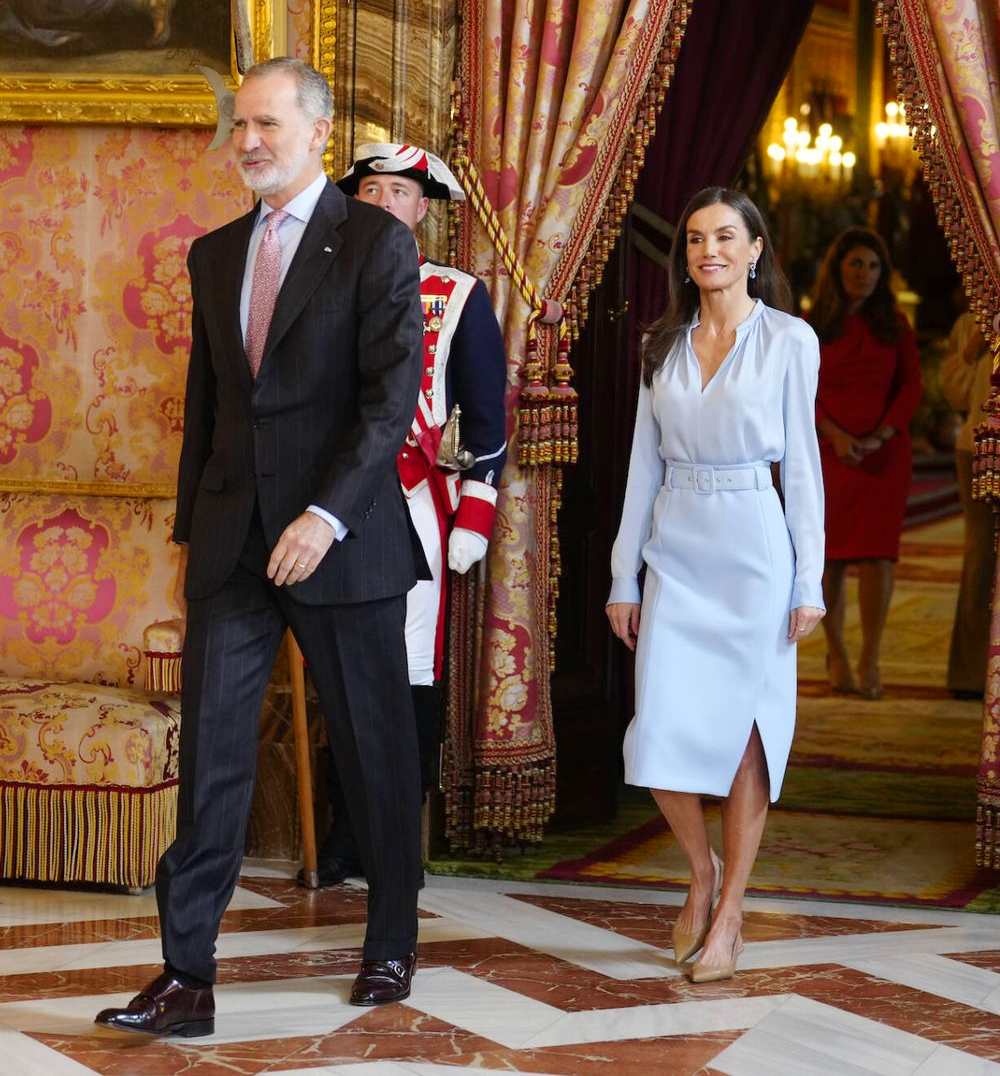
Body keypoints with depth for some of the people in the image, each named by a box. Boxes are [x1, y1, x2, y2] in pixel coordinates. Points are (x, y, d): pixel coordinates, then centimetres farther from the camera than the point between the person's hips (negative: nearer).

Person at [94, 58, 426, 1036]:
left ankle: (391, 945, 25)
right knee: (210, 752, -2)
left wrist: (328, 515, -23)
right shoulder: (215, 255, 14)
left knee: (375, 751, 8)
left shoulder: (376, 245, -4)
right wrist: (191, 528, 16)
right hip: (232, 546, 5)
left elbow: (392, 395, -13)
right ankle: (187, 977, -1)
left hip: (344, 544, -4)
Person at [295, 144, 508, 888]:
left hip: (416, 507, -2)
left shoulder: (460, 297, 4)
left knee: (412, 676, 0)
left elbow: (486, 420, 3)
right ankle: (347, 843, 12)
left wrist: (473, 518, -4)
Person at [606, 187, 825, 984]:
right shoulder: (663, 346, 10)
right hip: (675, 552, 3)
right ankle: (702, 872, 22)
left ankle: (730, 911, 9)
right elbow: (645, 464, 11)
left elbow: (802, 460, -1)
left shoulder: (790, 341, 0)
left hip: (753, 550, -3)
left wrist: (809, 582, -4)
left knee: (744, 730, -1)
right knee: (661, 732, -3)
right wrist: (625, 577, 8)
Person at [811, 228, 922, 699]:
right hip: (828, 450, 0)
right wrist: (835, 435, -15)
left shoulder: (894, 324, 7)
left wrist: (881, 436, -11)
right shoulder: (811, 325, 3)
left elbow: (911, 385, 3)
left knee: (877, 552, -8)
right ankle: (836, 652, 19)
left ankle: (870, 660, -4)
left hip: (885, 453, 0)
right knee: (831, 556, 2)